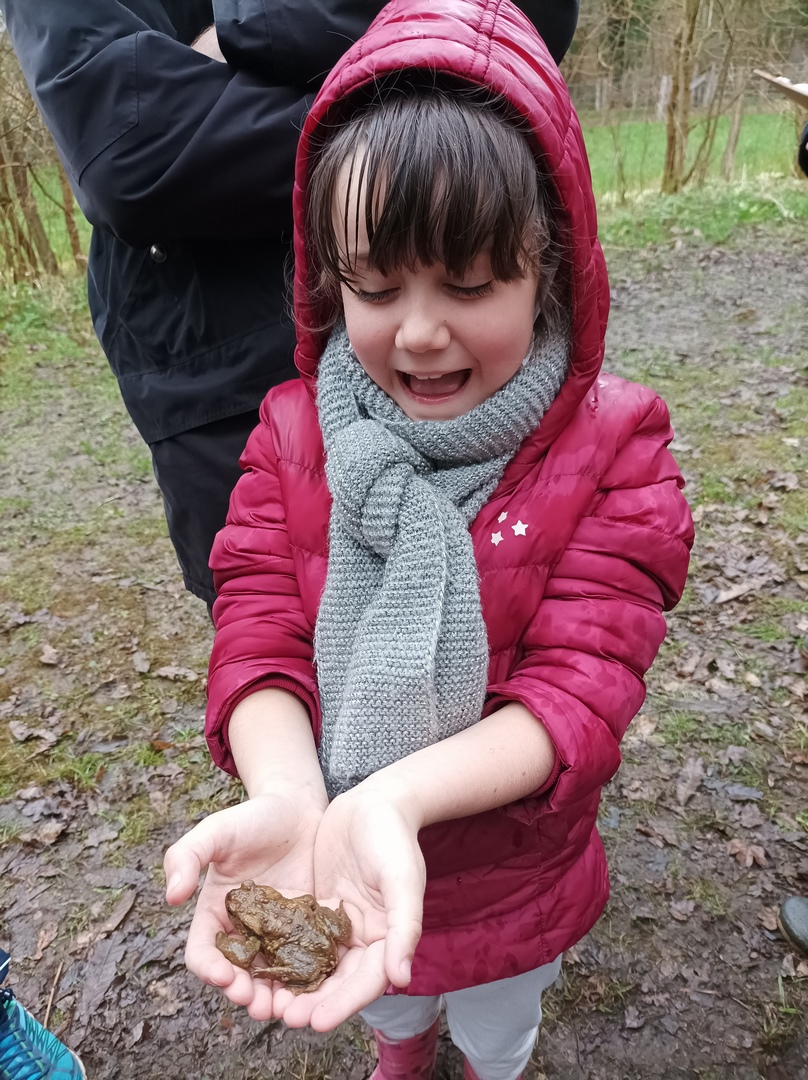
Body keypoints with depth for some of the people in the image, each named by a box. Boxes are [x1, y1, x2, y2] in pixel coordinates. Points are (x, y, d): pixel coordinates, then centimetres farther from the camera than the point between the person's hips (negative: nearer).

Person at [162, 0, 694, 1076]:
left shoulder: (612, 446, -23)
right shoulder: (294, 432, -16)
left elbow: (579, 687, -29)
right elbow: (259, 635, -22)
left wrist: (392, 800, -46)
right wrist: (284, 797, -43)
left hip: (512, 879, -2)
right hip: (322, 860, 3)